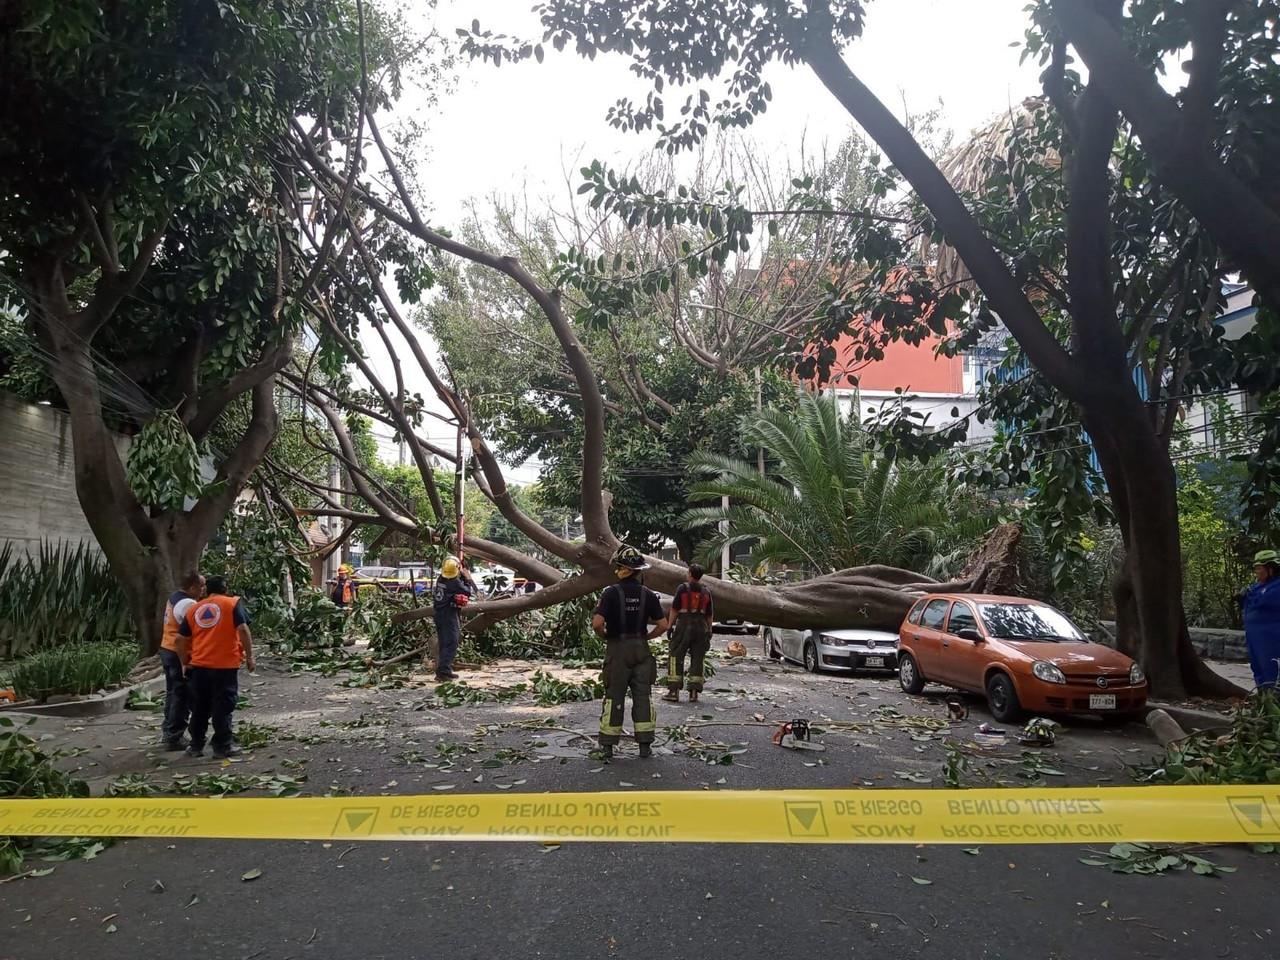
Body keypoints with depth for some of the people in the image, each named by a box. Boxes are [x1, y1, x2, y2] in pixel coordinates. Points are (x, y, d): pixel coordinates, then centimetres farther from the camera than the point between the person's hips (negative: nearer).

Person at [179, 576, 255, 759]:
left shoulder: (194, 609, 12)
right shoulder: (233, 604, -1)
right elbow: (243, 629, -12)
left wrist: (185, 662, 24)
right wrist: (249, 657, -7)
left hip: (199, 665, 4)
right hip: (225, 664, -4)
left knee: (200, 708, 15)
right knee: (223, 707, 3)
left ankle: (196, 746, 22)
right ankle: (223, 747, 7)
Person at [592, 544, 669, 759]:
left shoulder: (611, 593, -12)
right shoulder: (647, 594, -2)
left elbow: (597, 623, -20)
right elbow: (663, 625, -2)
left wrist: (604, 635, -1)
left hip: (617, 648, -2)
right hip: (641, 649, 2)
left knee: (614, 695, 7)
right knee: (643, 695, 8)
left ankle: (608, 745, 11)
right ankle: (645, 745, 9)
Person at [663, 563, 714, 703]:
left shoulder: (683, 588, -3)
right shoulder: (706, 591, 9)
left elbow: (674, 609, -5)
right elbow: (710, 614, 11)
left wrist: (670, 625, 0)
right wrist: (709, 631, 17)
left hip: (684, 625, -3)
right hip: (701, 627, 4)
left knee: (676, 657, 3)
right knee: (697, 659, 7)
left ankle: (674, 691, -1)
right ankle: (694, 692, 5)